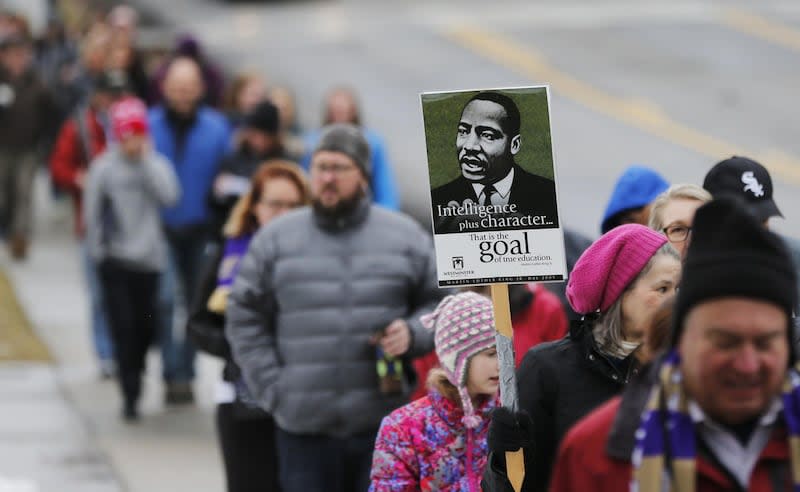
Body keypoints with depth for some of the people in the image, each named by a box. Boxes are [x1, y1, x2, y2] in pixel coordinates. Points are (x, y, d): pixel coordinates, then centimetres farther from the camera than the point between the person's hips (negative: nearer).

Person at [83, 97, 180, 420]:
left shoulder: (155, 164, 1)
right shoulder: (103, 168, -4)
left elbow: (169, 195, -16)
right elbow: (92, 212, 1)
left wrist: (146, 160, -15)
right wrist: (99, 251, 0)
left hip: (149, 259, 2)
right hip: (115, 260, -2)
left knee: (146, 326, 8)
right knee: (123, 327, -7)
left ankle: (134, 378, 31)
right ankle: (130, 395, -5)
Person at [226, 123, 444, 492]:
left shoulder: (405, 237, 7)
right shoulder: (275, 240, 6)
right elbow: (244, 320, 6)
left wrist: (413, 332, -9)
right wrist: (274, 390, -3)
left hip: (385, 426, 0)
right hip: (304, 429, 0)